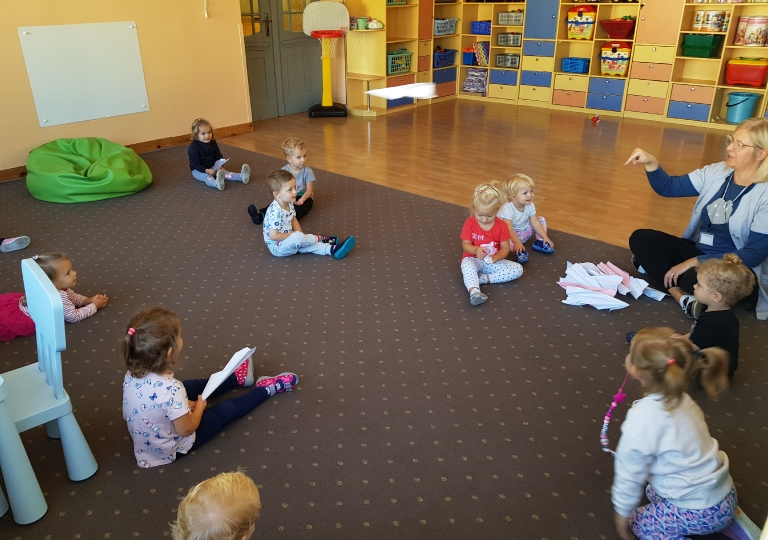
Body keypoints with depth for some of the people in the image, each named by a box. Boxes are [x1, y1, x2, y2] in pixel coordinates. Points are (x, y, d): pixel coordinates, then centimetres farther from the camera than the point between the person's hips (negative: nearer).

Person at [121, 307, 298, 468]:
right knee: (227, 409, 7)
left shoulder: (133, 374, -17)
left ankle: (238, 378, 43)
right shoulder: (171, 389, -38)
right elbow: (186, 429, -24)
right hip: (172, 449, -7)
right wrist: (199, 407, -8)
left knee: (194, 386, 22)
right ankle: (267, 388, 29)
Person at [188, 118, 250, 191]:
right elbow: (195, 164, -18)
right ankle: (217, 183, -71)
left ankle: (241, 177, -41)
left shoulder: (213, 143, 3)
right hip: (198, 170, -6)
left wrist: (220, 166, -13)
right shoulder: (193, 147, -16)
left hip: (212, 167, 6)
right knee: (207, 177, -36)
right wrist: (207, 170, -30)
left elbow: (219, 157, 8)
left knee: (223, 172, -18)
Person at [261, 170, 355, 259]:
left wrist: (299, 233, -2)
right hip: (276, 246, -10)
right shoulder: (275, 211, -29)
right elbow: (273, 236, -29)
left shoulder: (289, 204, 0)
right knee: (297, 238, -27)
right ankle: (320, 239, -4)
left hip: (287, 239, 10)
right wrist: (293, 235, -18)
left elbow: (293, 219, 16)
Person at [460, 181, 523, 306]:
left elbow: (505, 248, -6)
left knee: (518, 269, -17)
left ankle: (483, 278, -24)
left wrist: (496, 257, -29)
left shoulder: (502, 226, -7)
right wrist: (476, 250, -32)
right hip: (473, 259, -3)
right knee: (467, 266, -39)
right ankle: (474, 292, -57)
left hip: (493, 261, 3)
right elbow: (465, 244, -8)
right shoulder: (469, 223, -10)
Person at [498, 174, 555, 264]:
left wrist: (545, 237, -15)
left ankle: (540, 242, 1)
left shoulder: (530, 206, -11)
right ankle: (519, 251, -37)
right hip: (510, 234, -7)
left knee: (541, 219, -1)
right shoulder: (507, 209, -32)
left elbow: (535, 222, -8)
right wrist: (517, 242, -49)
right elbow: (509, 229, -36)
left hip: (523, 231, 7)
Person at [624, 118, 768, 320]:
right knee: (640, 238, -15)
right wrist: (651, 163, -15)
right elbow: (668, 187, 6)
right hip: (697, 251, 7)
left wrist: (695, 262, -24)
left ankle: (658, 267, -12)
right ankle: (683, 298, -26)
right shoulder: (716, 172, 1)